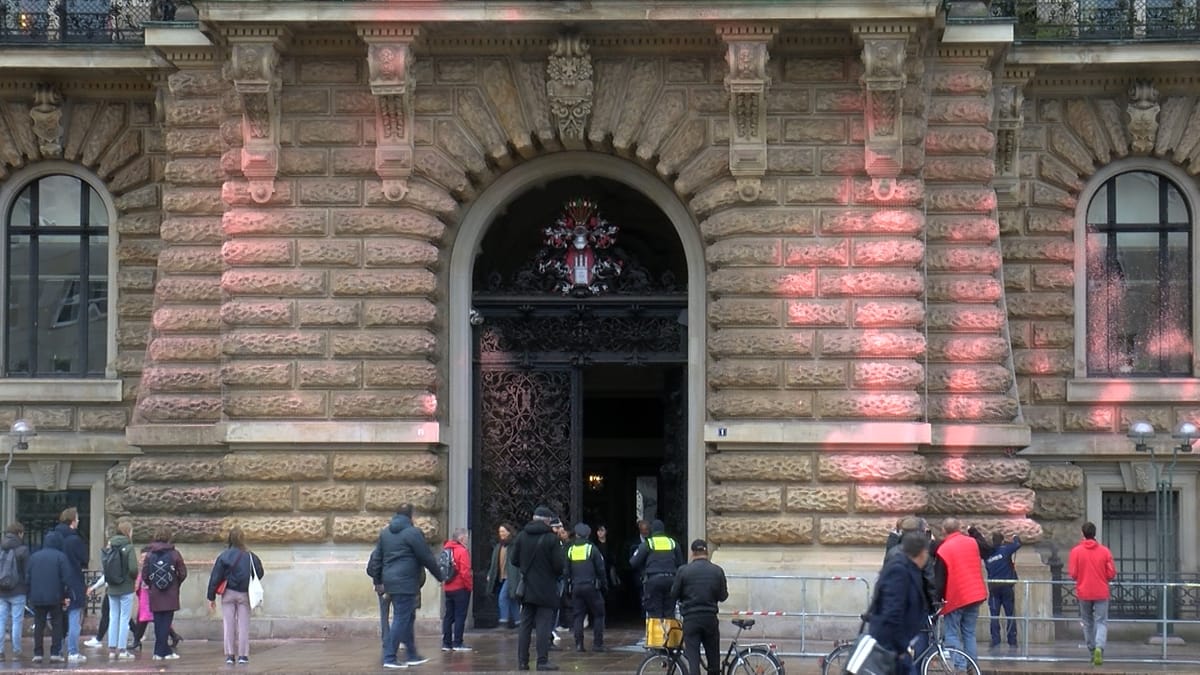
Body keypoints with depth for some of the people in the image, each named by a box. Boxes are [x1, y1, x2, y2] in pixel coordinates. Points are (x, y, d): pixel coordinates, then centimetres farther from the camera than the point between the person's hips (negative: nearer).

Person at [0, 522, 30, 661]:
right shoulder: (22, 550, -9)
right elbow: (27, 572, -8)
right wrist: (27, 589, 2)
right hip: (17, 592, -4)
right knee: (17, 621, 2)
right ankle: (16, 652, 3)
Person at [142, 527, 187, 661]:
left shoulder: (149, 555, -1)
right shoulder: (174, 554, -5)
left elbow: (144, 575, -2)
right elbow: (183, 573, -4)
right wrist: (176, 584, 14)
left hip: (155, 595, 2)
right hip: (170, 595, -2)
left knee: (158, 623, 8)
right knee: (166, 622, 1)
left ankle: (161, 651, 11)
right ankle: (162, 650, -3)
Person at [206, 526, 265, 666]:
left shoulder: (223, 556, -8)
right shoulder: (250, 556, -6)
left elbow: (215, 578, -6)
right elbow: (259, 574, 3)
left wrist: (211, 597, 0)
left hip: (228, 594, -1)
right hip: (244, 595, 1)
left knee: (228, 625, 7)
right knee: (243, 625, 6)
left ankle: (229, 655, 6)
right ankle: (243, 655, 5)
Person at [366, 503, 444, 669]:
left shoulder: (385, 533, 13)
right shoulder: (413, 533, -10)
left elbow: (376, 558, 16)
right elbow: (427, 558, -8)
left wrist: (377, 580, 22)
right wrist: (439, 577, 4)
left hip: (390, 581, 8)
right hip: (406, 582, -8)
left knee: (407, 618, 18)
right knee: (401, 619, -6)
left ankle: (412, 654, 23)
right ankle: (389, 658, -8)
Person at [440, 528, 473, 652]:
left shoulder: (446, 549, 8)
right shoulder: (462, 551, -13)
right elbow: (465, 572, -18)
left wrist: (444, 583, 14)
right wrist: (470, 586, -8)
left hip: (447, 589, 7)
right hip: (461, 588, -7)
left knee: (448, 616, 10)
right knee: (460, 616, -2)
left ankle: (446, 643, 12)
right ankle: (457, 643, -3)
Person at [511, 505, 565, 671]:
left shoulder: (521, 536, 0)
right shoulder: (551, 539, -13)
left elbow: (514, 560, 5)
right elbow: (559, 564, -14)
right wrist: (557, 574, 8)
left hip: (527, 588, 4)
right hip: (546, 589, -4)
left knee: (525, 625, 9)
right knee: (544, 625, -1)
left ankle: (522, 661, 9)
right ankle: (542, 661, -4)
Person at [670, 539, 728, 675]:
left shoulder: (683, 571, -5)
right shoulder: (717, 571, -1)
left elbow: (673, 595, 1)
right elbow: (723, 596, 4)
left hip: (690, 618, -2)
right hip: (710, 618, 2)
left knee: (693, 657, -2)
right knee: (713, 657, 13)